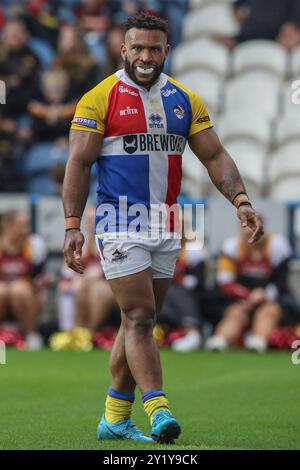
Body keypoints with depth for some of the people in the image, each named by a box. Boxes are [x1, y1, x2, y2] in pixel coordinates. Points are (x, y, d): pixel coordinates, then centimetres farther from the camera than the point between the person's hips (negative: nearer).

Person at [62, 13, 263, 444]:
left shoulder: (185, 101, 10)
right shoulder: (100, 99, -4)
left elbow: (214, 156, 10)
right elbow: (79, 163, -6)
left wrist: (241, 201, -6)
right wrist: (73, 225, -13)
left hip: (166, 228, 5)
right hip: (120, 225, -5)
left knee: (139, 322, 9)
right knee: (139, 318, -13)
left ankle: (115, 419, 17)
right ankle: (158, 410, -19)